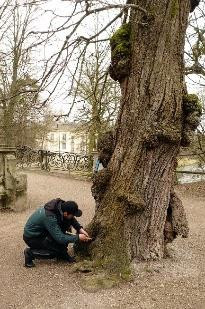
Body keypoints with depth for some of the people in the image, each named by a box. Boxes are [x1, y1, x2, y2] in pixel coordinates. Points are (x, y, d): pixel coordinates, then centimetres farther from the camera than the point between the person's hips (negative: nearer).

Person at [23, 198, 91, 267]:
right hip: (31, 237, -8)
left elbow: (72, 219, 6)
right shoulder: (50, 217, -35)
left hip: (42, 231, 8)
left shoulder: (61, 205, -13)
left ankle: (62, 254, 1)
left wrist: (80, 229, -8)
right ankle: (30, 253, -7)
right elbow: (60, 238, -31)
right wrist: (78, 237, -23)